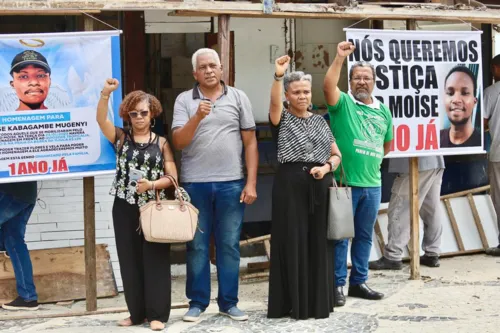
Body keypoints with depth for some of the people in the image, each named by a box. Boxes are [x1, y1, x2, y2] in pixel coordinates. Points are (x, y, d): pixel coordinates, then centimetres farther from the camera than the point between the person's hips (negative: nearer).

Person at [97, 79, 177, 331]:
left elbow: (172, 177, 0)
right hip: (124, 209, 2)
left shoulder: (161, 143, 4)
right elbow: (101, 120, -12)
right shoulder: (121, 138, 5)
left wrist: (152, 184, -18)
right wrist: (106, 93, -26)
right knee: (129, 260, 7)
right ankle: (136, 312, 17)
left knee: (155, 259, 0)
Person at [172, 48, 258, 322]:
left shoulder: (239, 98, 6)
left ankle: (228, 302, 19)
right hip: (195, 184, 0)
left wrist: (251, 183, -1)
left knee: (229, 245, 7)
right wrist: (197, 117, -20)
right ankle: (197, 302, 18)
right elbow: (178, 142, -5)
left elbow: (250, 142, 5)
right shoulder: (184, 100, 3)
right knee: (197, 246, 7)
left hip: (231, 184, 1)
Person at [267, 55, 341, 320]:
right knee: (292, 242, -3)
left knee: (319, 243, 4)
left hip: (320, 186, 3)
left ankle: (319, 302, 13)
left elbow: (337, 154, 14)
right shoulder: (282, 119, 3)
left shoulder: (320, 121, 15)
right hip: (290, 185, -3)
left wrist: (326, 167, -8)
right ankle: (293, 302, 5)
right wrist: (278, 76, -37)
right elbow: (274, 102, -20)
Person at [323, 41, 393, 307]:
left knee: (365, 235, 13)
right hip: (344, 182, -5)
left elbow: (387, 144, 23)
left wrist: (371, 159, 12)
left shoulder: (383, 111, 12)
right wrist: (340, 57, -29)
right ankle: (337, 284, 8)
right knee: (340, 235, 0)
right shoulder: (342, 103, -3)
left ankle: (358, 282, 24)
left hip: (372, 184, 6)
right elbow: (328, 86, -24)